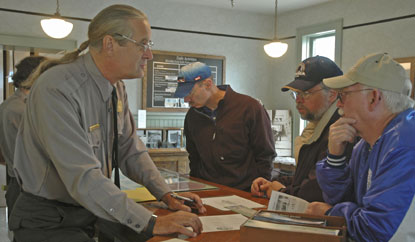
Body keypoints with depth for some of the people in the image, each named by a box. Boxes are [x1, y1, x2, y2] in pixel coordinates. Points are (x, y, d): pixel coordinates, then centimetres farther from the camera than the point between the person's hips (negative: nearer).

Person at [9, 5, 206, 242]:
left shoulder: (117, 88, 1)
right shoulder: (57, 89, -25)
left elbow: (131, 151, 7)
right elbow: (83, 177, -31)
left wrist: (168, 196, -5)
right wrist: (152, 222, -32)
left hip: (95, 205, 7)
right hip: (48, 220, -7)